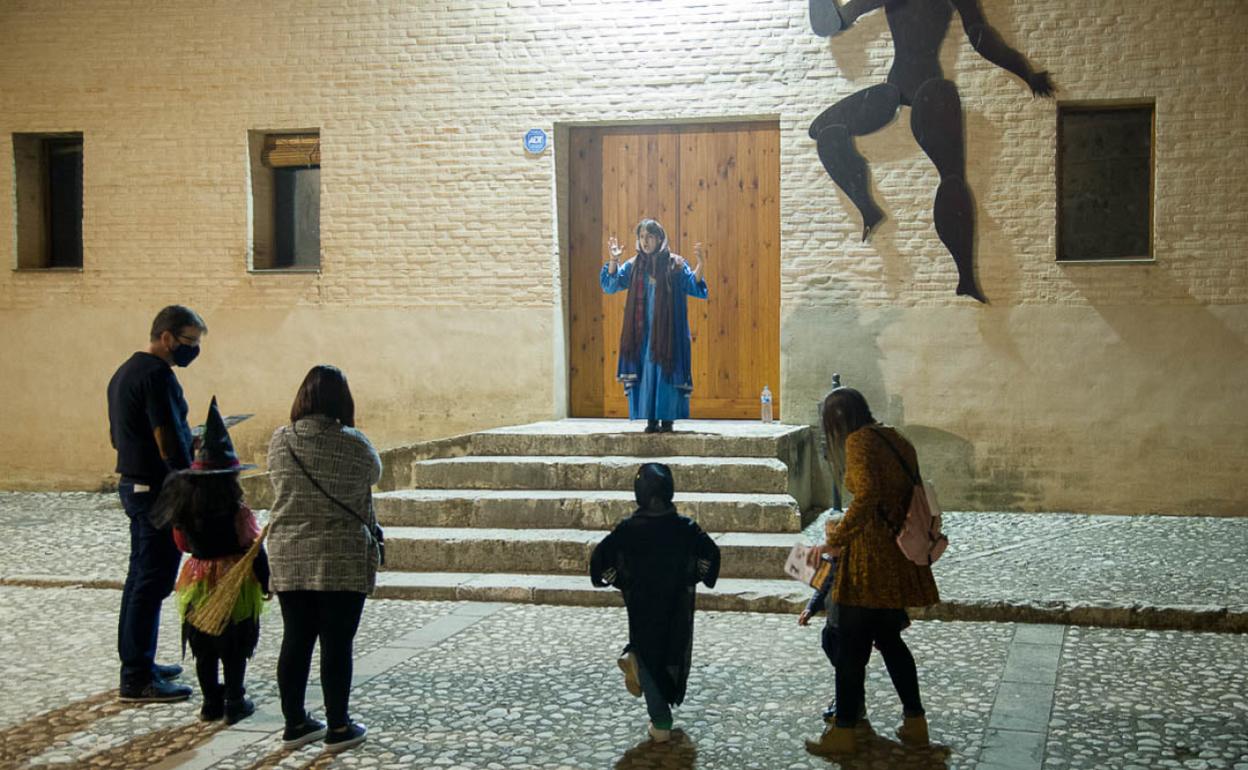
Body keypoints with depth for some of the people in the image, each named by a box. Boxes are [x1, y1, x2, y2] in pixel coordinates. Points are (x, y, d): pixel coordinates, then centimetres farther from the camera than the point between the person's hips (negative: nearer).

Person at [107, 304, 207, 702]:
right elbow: (168, 441, -22)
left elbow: (115, 436, 22)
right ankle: (138, 679, -4)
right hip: (158, 490, -11)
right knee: (152, 583, -7)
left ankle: (137, 663, 26)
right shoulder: (157, 374, -17)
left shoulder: (125, 371, 16)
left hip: (133, 484, 11)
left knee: (140, 578, 17)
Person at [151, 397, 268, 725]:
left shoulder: (185, 513, -4)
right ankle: (235, 702, 9)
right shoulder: (238, 514, -17)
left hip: (199, 586, 4)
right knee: (235, 649, 6)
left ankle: (211, 702, 18)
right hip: (234, 586, -4)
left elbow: (183, 545, 9)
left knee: (204, 650, 13)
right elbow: (254, 551, -12)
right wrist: (266, 582, -1)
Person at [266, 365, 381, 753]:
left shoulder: (279, 442, -1)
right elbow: (374, 474, 7)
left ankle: (295, 724, 21)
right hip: (342, 562, -4)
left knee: (295, 641, 12)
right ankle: (338, 728, 12)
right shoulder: (353, 445, -11)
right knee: (337, 644, 4)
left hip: (288, 560, 4)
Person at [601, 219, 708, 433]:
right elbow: (611, 285, 3)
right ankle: (651, 419, 6)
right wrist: (613, 260, -10)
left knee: (666, 370, -4)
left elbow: (695, 287, -8)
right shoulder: (634, 266, 9)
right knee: (646, 372, 1)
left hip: (667, 330, -3)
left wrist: (700, 264, -22)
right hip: (643, 330, 3)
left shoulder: (675, 264, 0)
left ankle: (667, 419, 2)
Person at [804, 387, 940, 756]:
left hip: (871, 558, -8)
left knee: (851, 647, 2)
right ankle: (915, 722, 24)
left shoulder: (859, 440, -12)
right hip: (900, 556, 8)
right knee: (889, 639, 20)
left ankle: (842, 732, 10)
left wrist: (835, 540, -19)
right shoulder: (896, 440, 13)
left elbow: (867, 496, -27)